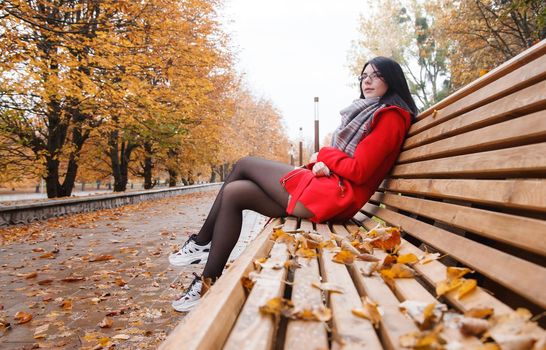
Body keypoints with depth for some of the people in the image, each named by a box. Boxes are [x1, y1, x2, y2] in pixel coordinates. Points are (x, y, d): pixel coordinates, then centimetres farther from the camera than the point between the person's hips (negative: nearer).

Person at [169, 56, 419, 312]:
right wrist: (322, 164, -2)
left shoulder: (391, 116, -4)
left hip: (336, 195, -9)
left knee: (244, 165, -6)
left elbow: (358, 171, -14)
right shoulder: (369, 112, 26)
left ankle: (201, 243, 5)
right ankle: (209, 281, 4)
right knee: (234, 193, 1)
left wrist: (324, 155, 2)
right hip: (327, 188, 9)